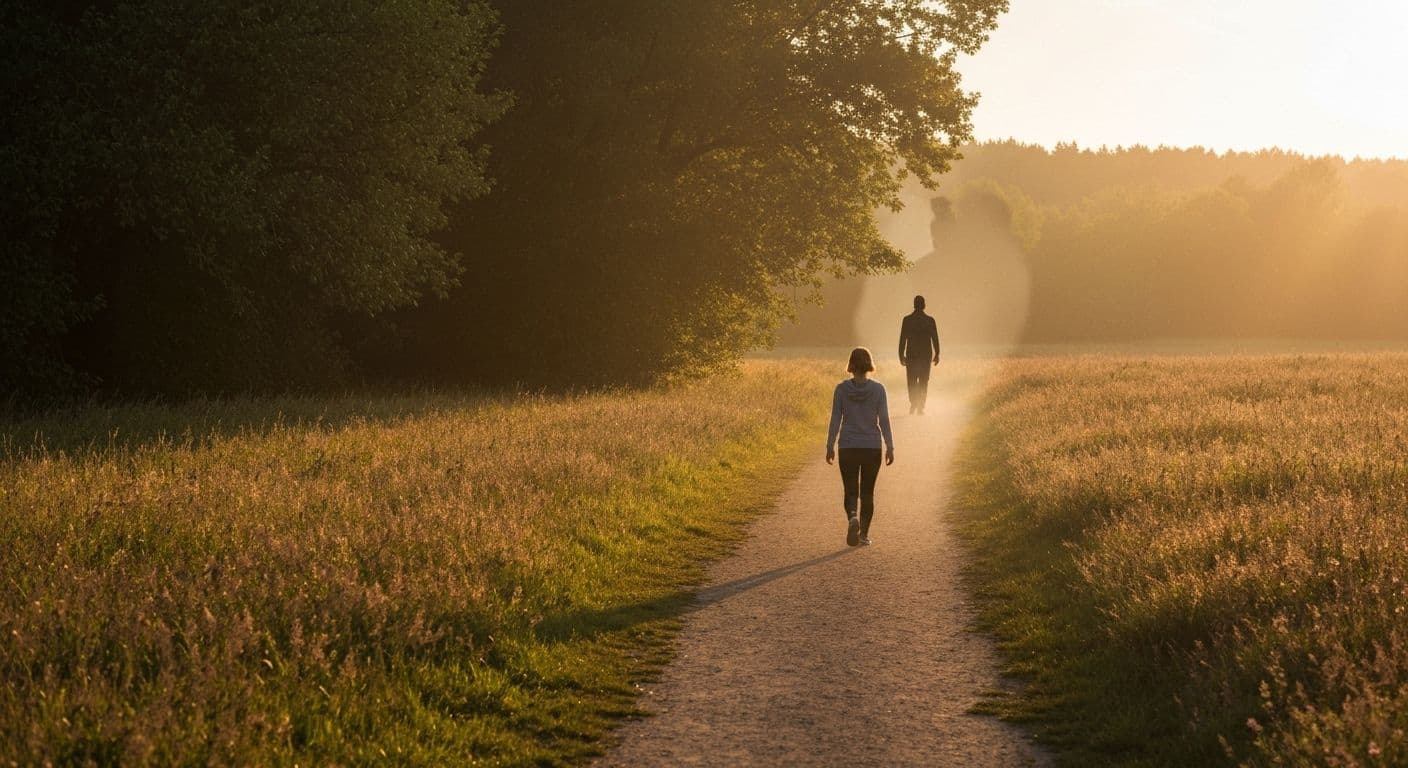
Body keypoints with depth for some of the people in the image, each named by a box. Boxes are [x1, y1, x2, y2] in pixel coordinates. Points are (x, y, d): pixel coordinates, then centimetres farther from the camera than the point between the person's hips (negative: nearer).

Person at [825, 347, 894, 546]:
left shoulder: (842, 389, -6)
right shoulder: (878, 389, -7)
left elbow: (835, 420, -3)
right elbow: (884, 420, -6)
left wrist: (830, 446, 5)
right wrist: (890, 447, 0)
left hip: (848, 448, 0)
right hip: (872, 448, 0)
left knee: (850, 491, 8)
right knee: (868, 492, 13)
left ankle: (852, 517, -21)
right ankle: (864, 533, 10)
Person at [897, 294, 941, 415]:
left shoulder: (907, 319, -4)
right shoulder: (930, 320, -3)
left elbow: (902, 338, -4)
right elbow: (935, 339, 0)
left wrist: (901, 355, 2)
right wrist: (936, 354, 8)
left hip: (911, 355, 0)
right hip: (926, 355, 0)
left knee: (911, 381, 10)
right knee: (923, 382, 7)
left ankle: (913, 404, -7)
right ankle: (920, 407, 3)